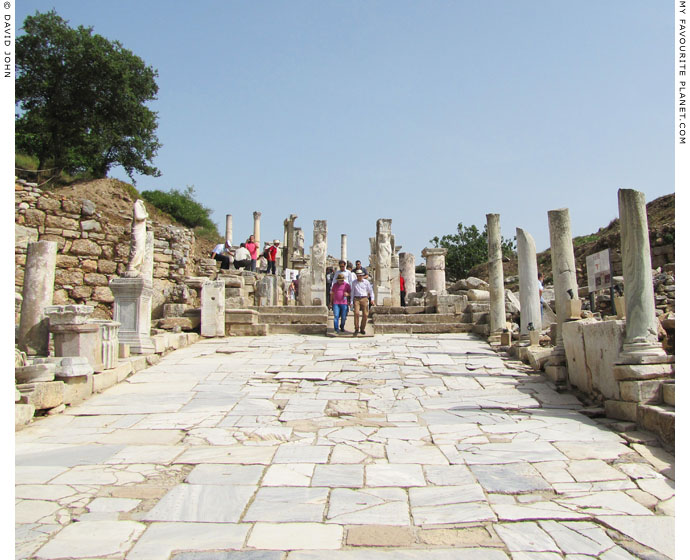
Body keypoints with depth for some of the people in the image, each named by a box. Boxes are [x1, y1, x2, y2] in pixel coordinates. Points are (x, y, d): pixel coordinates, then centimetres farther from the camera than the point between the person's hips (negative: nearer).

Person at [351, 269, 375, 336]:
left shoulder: (366, 282, 5)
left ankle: (362, 329, 12)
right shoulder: (354, 282, 8)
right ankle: (356, 329, -8)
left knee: (365, 314, -3)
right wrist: (351, 302, 9)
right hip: (356, 299, 0)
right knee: (356, 313, -16)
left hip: (364, 299, 0)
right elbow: (352, 292, 12)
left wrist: (372, 299, 1)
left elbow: (371, 291, 11)